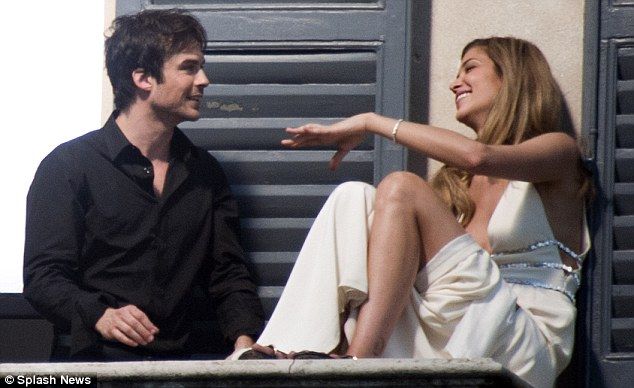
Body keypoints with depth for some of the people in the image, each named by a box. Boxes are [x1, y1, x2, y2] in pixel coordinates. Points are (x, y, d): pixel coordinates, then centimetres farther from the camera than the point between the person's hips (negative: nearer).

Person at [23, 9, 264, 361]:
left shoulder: (205, 173, 19)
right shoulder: (69, 166, 3)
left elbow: (227, 275, 17)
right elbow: (43, 276, -4)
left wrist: (245, 338, -4)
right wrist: (100, 316, -23)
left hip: (179, 356, 5)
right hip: (96, 359, -5)